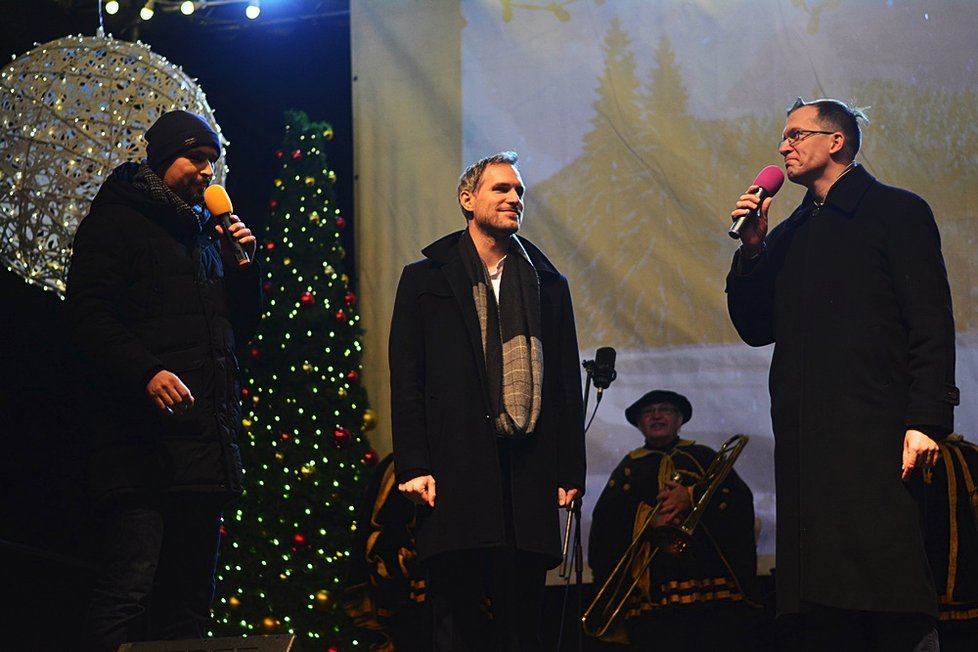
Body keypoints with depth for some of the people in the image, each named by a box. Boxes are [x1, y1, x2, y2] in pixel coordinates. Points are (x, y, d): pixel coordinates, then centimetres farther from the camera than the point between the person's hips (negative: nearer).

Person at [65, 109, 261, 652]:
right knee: (130, 583, -16)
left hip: (206, 441, 8)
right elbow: (89, 317, -11)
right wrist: (146, 372, -25)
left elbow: (241, 328, 26)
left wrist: (243, 265, 9)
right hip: (144, 440, -8)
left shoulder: (206, 233, 23)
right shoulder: (116, 221, 1)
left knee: (190, 596, 7)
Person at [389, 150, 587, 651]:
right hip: (454, 473, -2)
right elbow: (406, 380, 3)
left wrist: (570, 471, 7)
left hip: (528, 474, 2)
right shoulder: (425, 279, 8)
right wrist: (412, 467, -6)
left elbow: (567, 382, 14)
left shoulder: (547, 282, 15)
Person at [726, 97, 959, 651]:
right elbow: (757, 329, 20)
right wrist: (752, 249, 7)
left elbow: (932, 325, -5)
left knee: (894, 604, -12)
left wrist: (926, 420, -15)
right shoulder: (791, 234, 22)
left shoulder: (897, 212, 2)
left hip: (876, 439, -6)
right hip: (806, 439, 6)